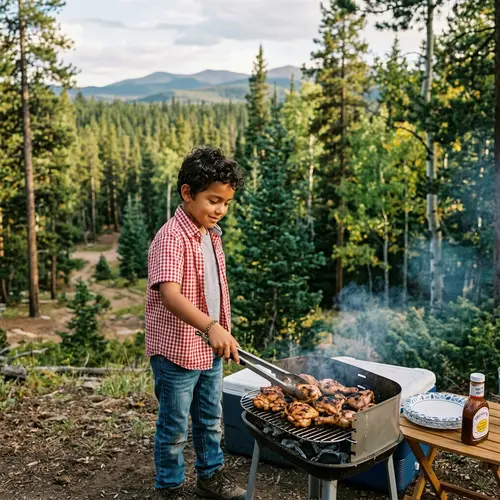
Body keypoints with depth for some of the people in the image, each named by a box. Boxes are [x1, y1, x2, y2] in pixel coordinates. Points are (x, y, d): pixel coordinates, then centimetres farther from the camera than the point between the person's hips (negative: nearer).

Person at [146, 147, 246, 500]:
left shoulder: (212, 234, 5)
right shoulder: (171, 238, -22)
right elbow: (169, 294, -36)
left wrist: (220, 332, 15)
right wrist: (211, 326, -48)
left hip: (210, 349, 8)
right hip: (177, 351, -8)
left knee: (211, 419, 22)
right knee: (175, 427, 10)